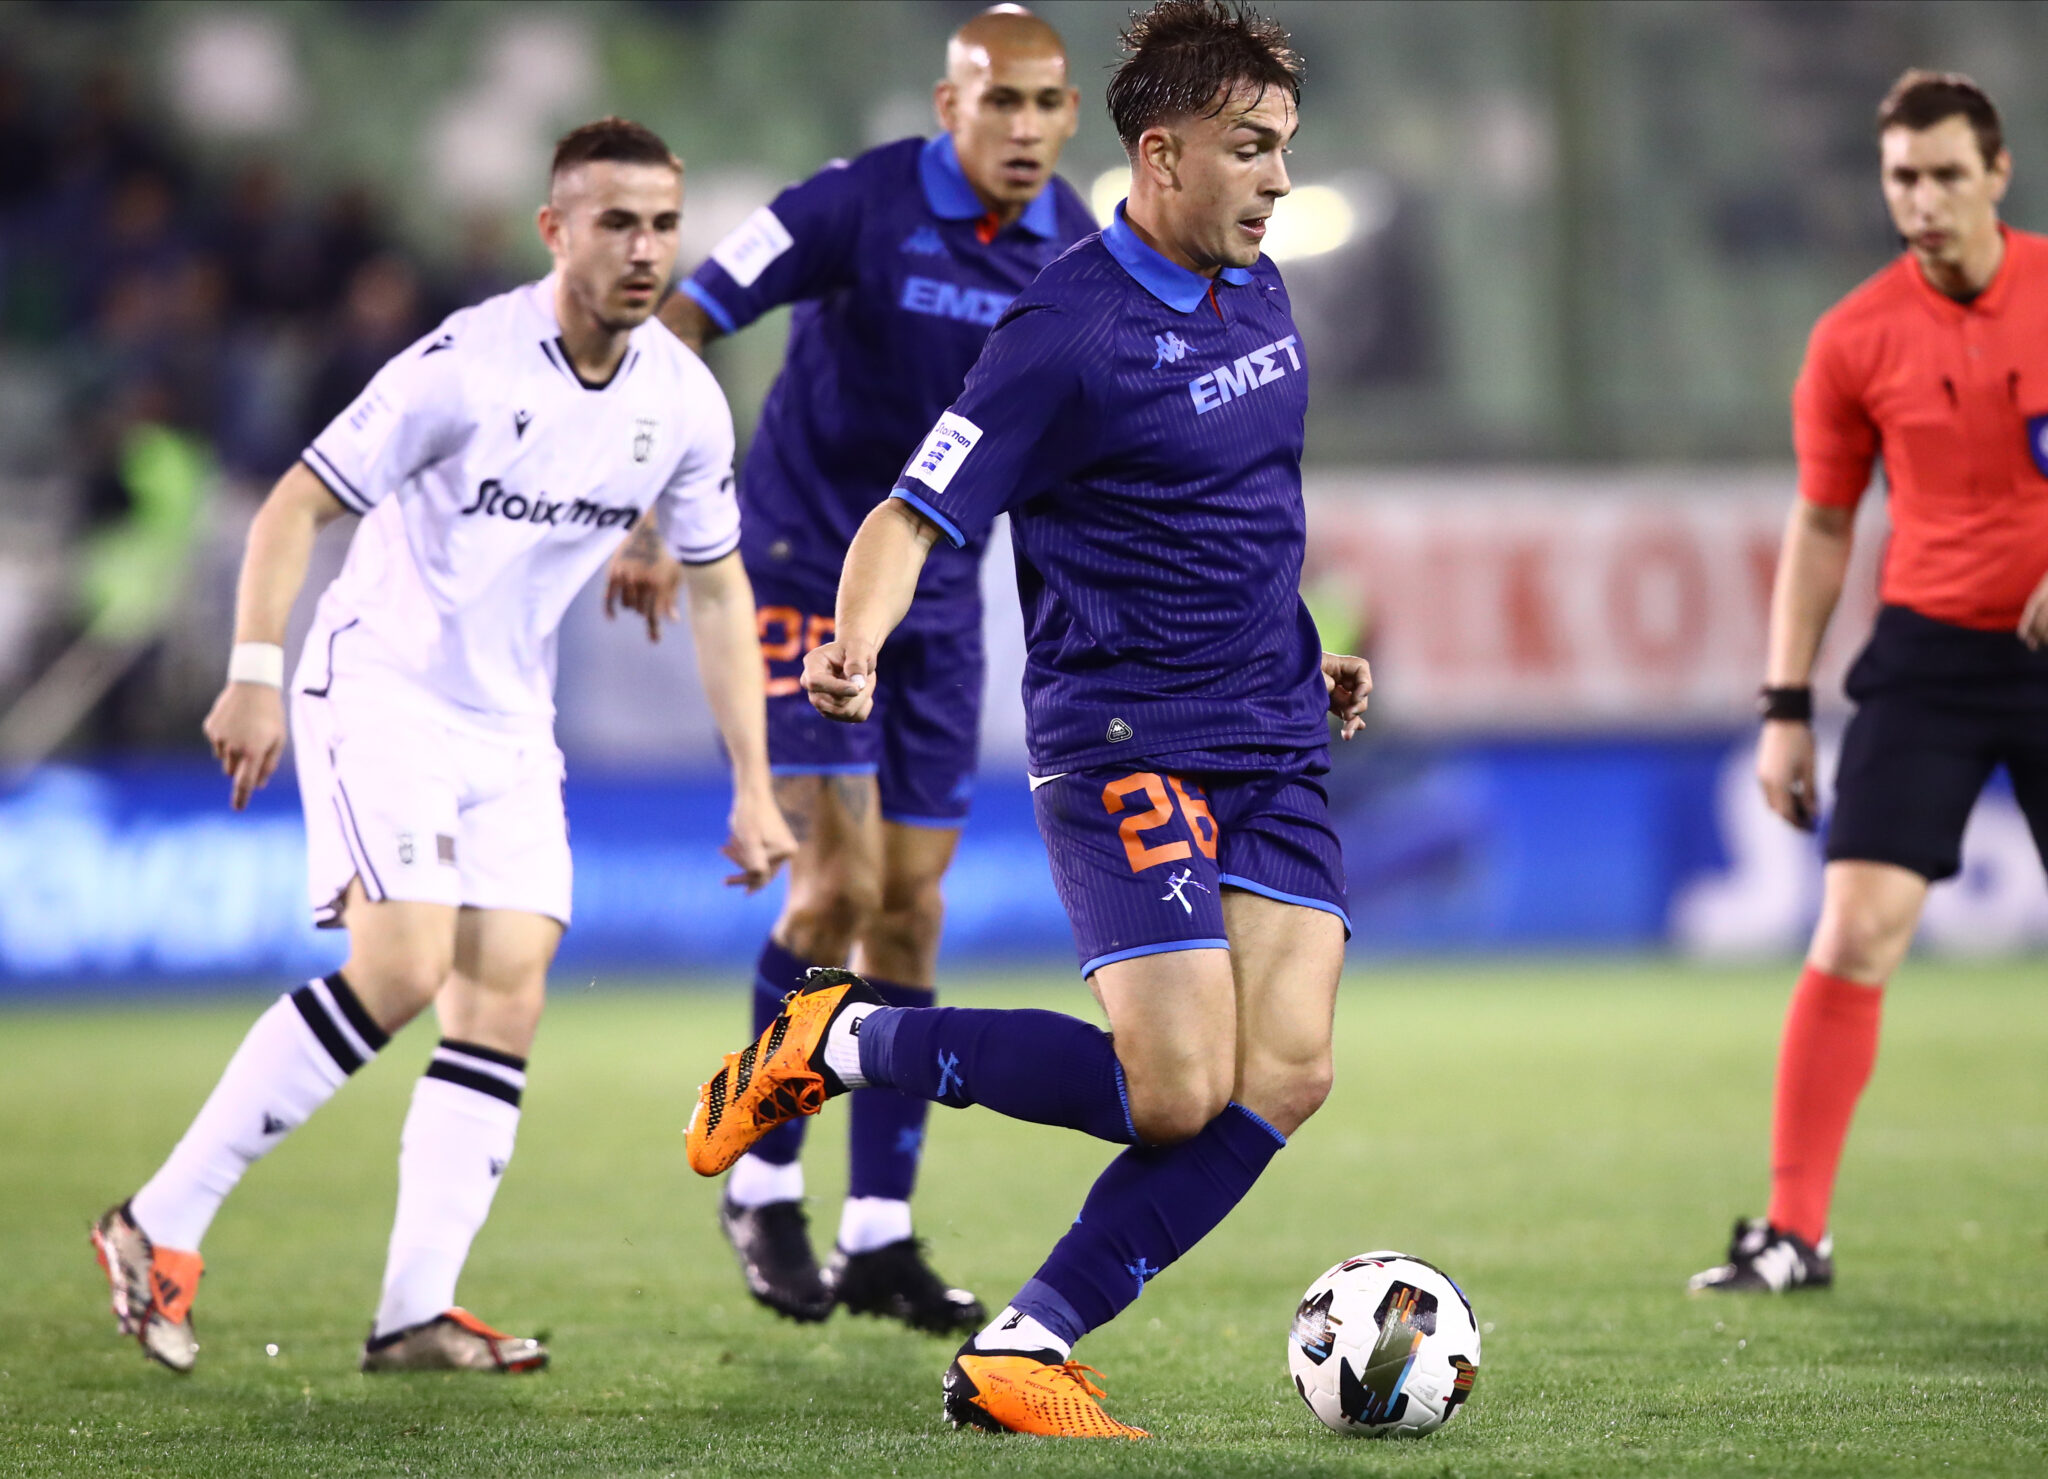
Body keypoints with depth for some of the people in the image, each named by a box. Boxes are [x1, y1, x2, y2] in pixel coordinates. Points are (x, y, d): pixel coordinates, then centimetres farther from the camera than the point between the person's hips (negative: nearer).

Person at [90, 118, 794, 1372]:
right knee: (403, 970, -20)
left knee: (507, 991, -6)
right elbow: (298, 504, -15)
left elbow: (718, 588, 12)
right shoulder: (467, 366, -19)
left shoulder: (684, 402, -1)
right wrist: (256, 673, -25)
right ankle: (163, 1223, -12)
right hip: (379, 691, -6)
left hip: (510, 728, 6)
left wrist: (753, 786, 10)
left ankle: (418, 1311, -5)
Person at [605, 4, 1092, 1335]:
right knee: (841, 882, -15)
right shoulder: (861, 205, -17)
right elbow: (677, 327, -16)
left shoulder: (1078, 252, -1)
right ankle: (763, 1184, 3)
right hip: (800, 567, -5)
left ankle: (880, 1237, 8)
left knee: (909, 910, 3)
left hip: (938, 594, 5)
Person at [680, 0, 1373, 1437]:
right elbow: (912, 519, -15)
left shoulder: (1257, 291, 12)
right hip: (1124, 740, -8)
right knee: (1176, 1091, -16)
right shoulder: (1068, 333, -13)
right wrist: (857, 647, -33)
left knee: (1285, 1075, -9)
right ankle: (838, 1037, 5)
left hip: (1276, 743, 8)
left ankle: (1022, 1352, -4)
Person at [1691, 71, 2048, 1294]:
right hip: (1929, 659, 0)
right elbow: (1822, 526, 8)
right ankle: (1795, 1232, -4)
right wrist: (1787, 707, 4)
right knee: (1856, 934, -9)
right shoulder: (1856, 340, -1)